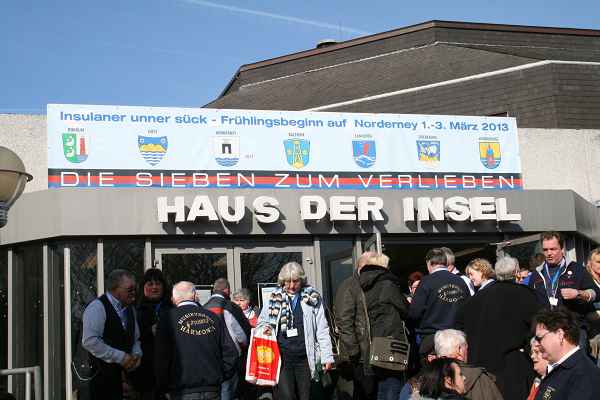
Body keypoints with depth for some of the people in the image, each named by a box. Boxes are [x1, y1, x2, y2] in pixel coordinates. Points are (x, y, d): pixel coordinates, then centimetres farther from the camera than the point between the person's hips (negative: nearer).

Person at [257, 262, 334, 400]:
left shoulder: (313, 298, 5)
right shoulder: (274, 298, 6)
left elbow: (322, 330, 6)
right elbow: (261, 323, 17)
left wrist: (327, 356, 1)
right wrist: (265, 328, -6)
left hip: (304, 359, 1)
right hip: (282, 357, 0)